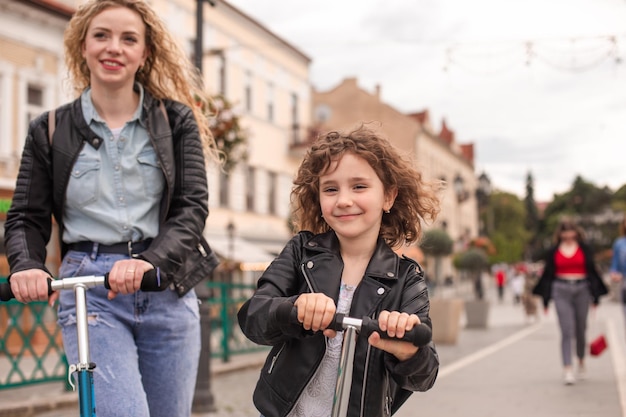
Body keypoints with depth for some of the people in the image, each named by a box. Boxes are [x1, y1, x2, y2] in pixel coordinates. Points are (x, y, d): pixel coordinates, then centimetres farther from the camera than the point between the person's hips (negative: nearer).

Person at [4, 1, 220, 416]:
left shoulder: (177, 120, 5)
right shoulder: (50, 130, 8)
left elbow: (193, 207, -5)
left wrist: (150, 260, -23)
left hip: (167, 289, 1)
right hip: (89, 290, -1)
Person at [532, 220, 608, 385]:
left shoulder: (584, 249, 6)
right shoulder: (554, 251, 6)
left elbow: (592, 271, 7)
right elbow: (548, 274, 7)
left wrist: (595, 296, 2)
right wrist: (546, 299, 6)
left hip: (582, 289, 1)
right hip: (561, 291, -1)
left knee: (581, 329, 10)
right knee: (566, 331, -10)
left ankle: (581, 360, 35)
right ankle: (567, 369, -12)